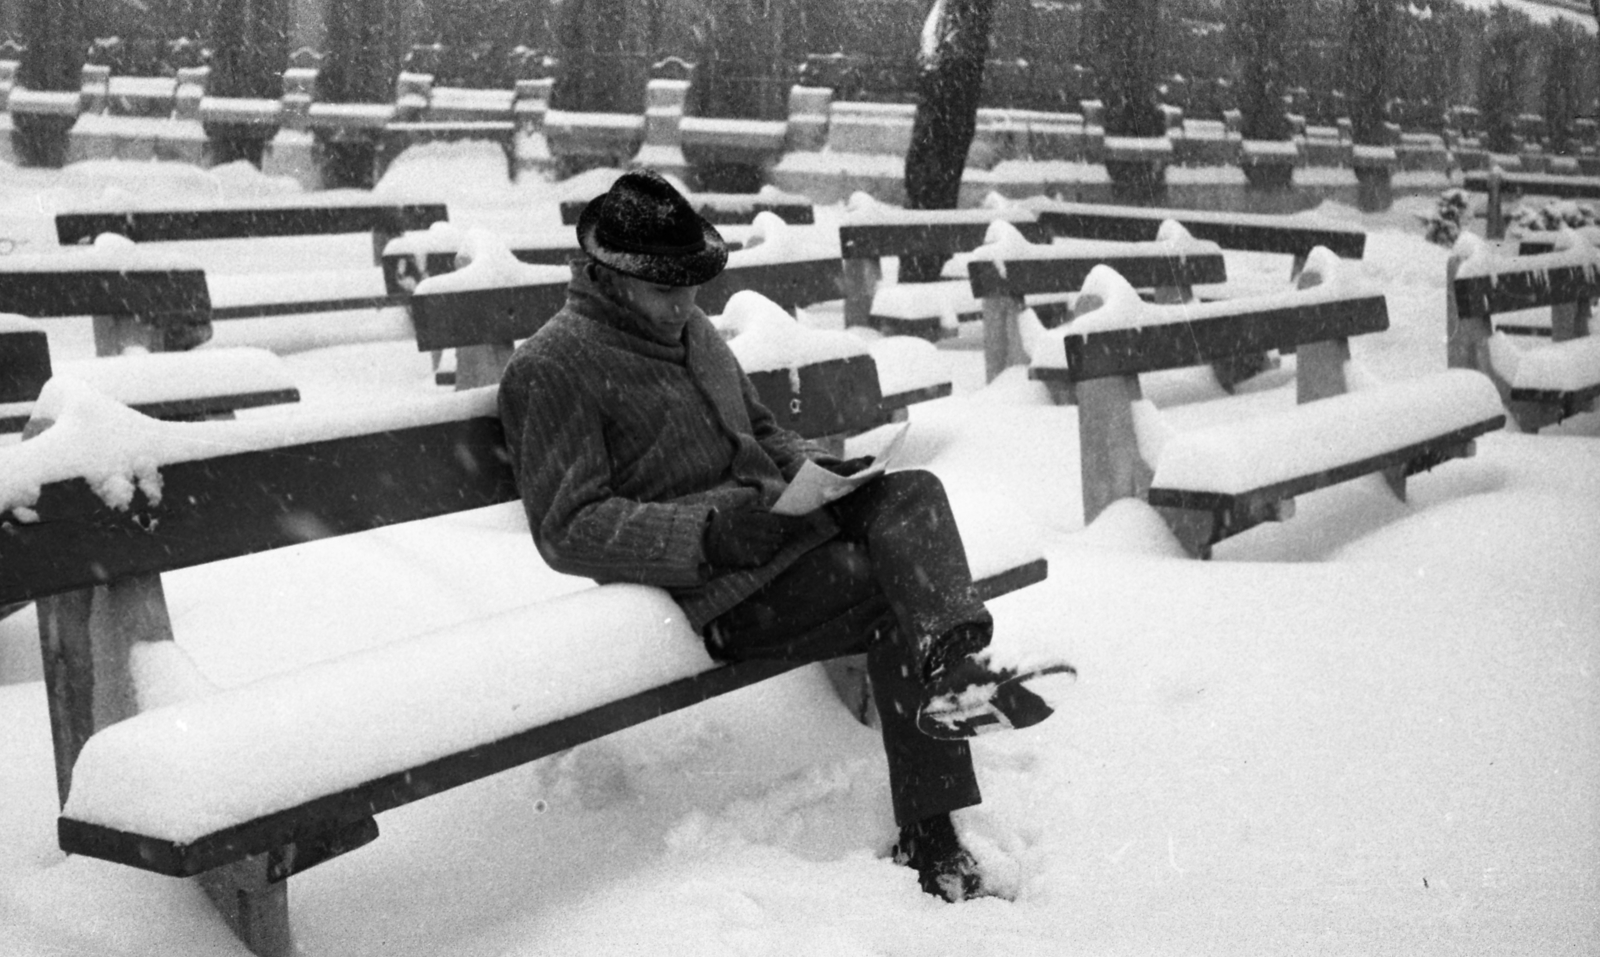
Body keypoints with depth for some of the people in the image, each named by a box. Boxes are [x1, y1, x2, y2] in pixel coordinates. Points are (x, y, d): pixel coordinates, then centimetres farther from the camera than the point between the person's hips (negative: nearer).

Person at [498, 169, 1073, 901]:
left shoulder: (692, 332, 20)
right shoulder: (550, 368, -6)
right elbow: (569, 530, -13)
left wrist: (815, 468, 6)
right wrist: (712, 533, -24)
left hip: (777, 524, 8)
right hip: (708, 590, -8)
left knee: (912, 492, -18)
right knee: (901, 591, -22)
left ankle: (951, 670, -34)